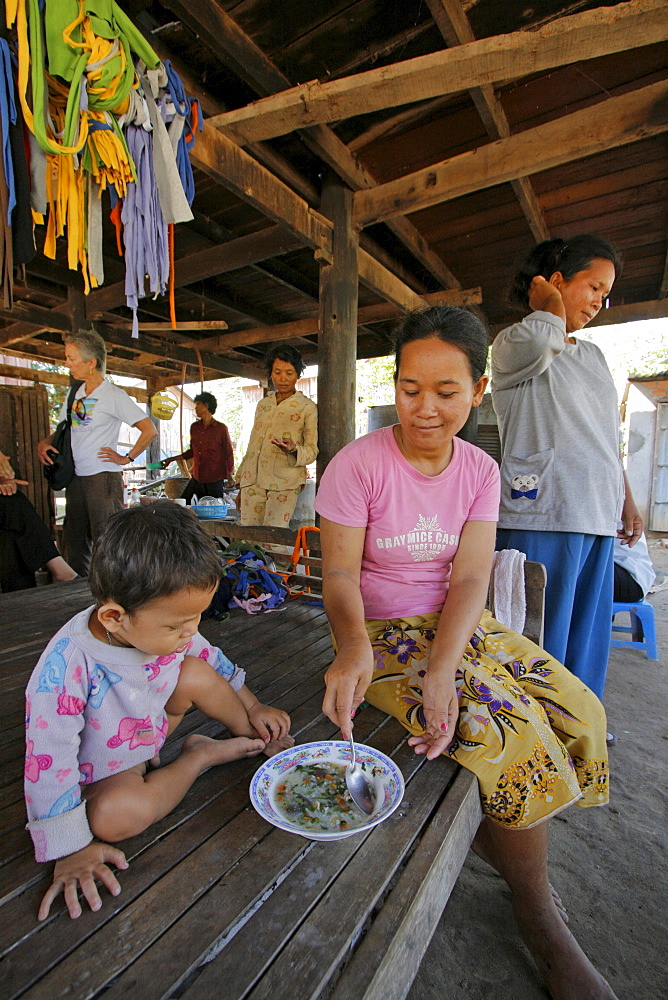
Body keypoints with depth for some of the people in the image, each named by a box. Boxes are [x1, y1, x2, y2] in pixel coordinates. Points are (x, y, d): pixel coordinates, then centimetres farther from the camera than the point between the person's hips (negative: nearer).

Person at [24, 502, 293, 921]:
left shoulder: (164, 627, -20)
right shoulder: (67, 667, -37)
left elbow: (210, 656, -1)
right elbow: (50, 762, -29)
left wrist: (252, 706, 5)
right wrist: (71, 849, -23)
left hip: (154, 726, 4)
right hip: (104, 770, -4)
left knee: (195, 673, -19)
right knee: (115, 814, -34)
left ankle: (255, 737, 1)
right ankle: (203, 755, -9)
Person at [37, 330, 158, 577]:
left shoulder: (113, 395, -7)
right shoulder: (74, 394, 15)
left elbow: (149, 430, -12)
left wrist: (126, 458, -10)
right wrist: (44, 443, 4)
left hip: (103, 476, -8)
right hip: (75, 478, 8)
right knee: (74, 539, 13)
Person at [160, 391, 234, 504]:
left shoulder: (220, 429, -6)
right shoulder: (194, 427, 9)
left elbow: (229, 454, 0)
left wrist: (230, 476, -4)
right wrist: (170, 459, 22)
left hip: (215, 481, -5)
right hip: (197, 479, 5)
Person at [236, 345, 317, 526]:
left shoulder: (308, 407, 6)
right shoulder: (262, 404, 20)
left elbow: (312, 450, 2)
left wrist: (293, 450, -21)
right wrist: (240, 487, 20)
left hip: (284, 483, -4)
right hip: (252, 481, 4)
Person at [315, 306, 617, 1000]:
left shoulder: (479, 471, -2)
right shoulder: (357, 464, -15)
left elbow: (469, 579, -11)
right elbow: (339, 573, -15)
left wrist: (443, 668, -26)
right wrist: (354, 644, -36)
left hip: (455, 625, 6)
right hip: (381, 630, -5)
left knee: (578, 712, -4)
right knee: (511, 736, -19)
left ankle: (492, 834, 22)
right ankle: (538, 916, 12)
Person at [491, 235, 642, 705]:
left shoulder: (594, 356, 23)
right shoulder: (513, 345, -1)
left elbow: (607, 438, 25)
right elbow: (542, 339, -27)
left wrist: (626, 501, 22)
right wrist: (548, 301, -4)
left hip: (598, 517, 8)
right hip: (541, 514, -8)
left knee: (588, 639, 15)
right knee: (541, 642, -2)